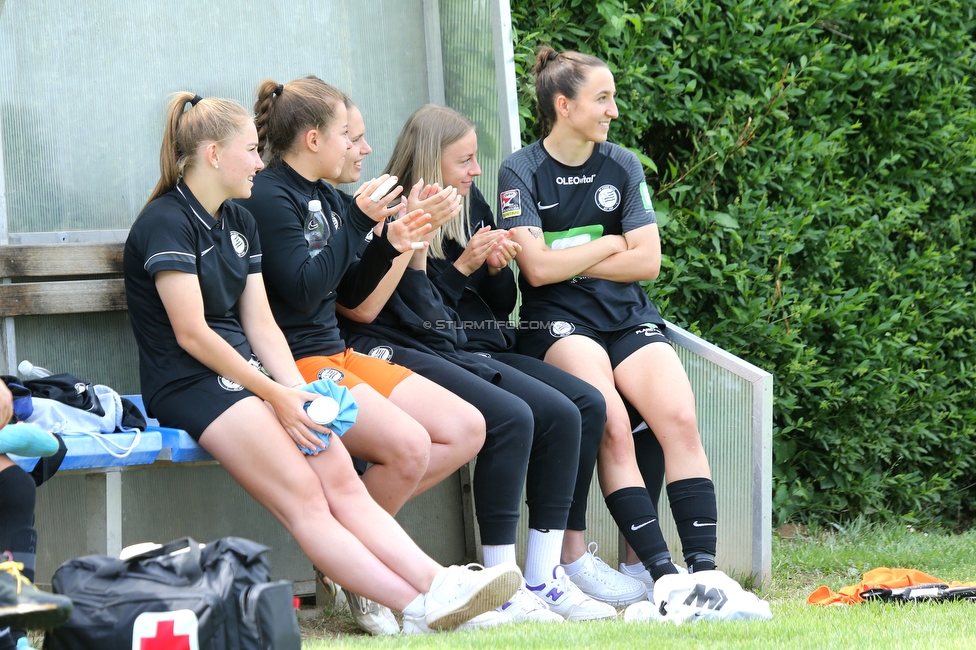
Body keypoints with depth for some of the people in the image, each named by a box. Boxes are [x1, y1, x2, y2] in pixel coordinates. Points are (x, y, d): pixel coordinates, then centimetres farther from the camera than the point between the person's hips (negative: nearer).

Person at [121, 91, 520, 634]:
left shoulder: (239, 223, 20)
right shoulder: (166, 222, -7)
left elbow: (261, 325, 14)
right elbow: (191, 334, -13)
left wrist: (298, 390, -4)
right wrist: (276, 395, -14)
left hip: (246, 372, 8)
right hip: (190, 386, -8)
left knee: (340, 477, -16)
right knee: (303, 497, -22)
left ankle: (436, 583, -33)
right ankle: (419, 607, -35)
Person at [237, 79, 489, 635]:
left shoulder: (325, 197, 15)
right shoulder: (268, 199, -13)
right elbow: (304, 291, -20)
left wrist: (391, 242, 5)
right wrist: (361, 220, -15)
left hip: (340, 357, 10)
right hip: (296, 366, -10)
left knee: (467, 430, -1)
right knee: (408, 444, -29)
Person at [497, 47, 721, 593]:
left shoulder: (622, 166, 13)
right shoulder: (521, 173, 2)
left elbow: (647, 261, 4)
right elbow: (537, 269, -9)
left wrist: (568, 260, -2)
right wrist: (609, 245, 1)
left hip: (628, 317, 4)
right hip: (557, 323, -4)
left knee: (680, 418, -23)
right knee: (612, 423, -30)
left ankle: (704, 566, -30)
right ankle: (661, 571, -33)